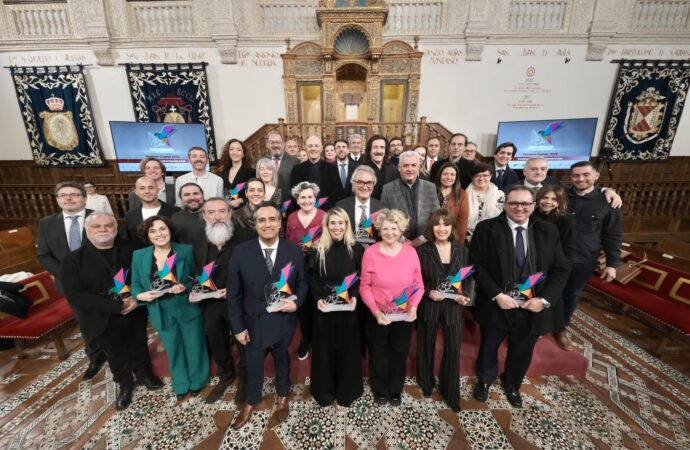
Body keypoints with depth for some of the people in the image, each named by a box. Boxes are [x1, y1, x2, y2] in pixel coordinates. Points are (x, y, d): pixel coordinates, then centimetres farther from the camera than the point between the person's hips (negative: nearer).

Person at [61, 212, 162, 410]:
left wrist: (137, 299, -23)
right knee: (116, 355, 20)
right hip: (104, 319, -1)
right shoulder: (74, 259, -12)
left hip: (136, 313, 1)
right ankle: (125, 385, 46)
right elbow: (76, 296, -18)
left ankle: (144, 374, 49)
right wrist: (118, 306, -25)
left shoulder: (130, 249, -7)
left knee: (139, 347, 22)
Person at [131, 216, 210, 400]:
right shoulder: (139, 256, -4)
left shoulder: (186, 251, -11)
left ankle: (197, 381, 41)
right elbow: (135, 285, 3)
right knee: (173, 349, 21)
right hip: (161, 312, 2)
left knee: (194, 346, 15)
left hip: (188, 308, -2)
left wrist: (185, 287, -23)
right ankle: (181, 384, 45)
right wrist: (141, 295, -17)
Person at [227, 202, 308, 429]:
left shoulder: (294, 251, -12)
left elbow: (302, 282, 0)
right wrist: (238, 327, -7)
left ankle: (283, 397, 53)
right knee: (253, 364, 22)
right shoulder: (241, 252, -14)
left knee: (282, 360, 24)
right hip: (254, 322, 0)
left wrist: (296, 302, -18)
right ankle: (251, 402, 52)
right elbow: (233, 294, -8)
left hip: (284, 320, 1)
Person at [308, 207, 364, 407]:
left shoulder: (356, 249, -4)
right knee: (325, 347, 13)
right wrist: (318, 298, -14)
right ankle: (324, 389, 35)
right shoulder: (318, 250, -3)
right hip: (324, 307, 0)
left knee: (348, 347, 13)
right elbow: (312, 279, 0)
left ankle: (347, 389, 36)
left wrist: (354, 296, -15)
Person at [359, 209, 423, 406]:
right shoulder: (370, 252, -16)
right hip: (378, 315, -1)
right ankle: (379, 389, 49)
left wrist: (414, 306, -18)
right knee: (379, 354, 21)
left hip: (404, 315, 2)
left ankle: (395, 390, 50)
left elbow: (418, 284, -4)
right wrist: (375, 311, -20)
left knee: (399, 353, 22)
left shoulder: (410, 251, -10)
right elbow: (365, 286, -10)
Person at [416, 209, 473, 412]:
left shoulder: (462, 250, -1)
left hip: (453, 306, 2)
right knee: (427, 347, 16)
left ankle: (450, 392, 30)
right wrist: (428, 292, -20)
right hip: (428, 305, -1)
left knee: (453, 349, 7)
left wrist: (466, 295, -13)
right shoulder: (422, 250, -9)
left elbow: (470, 277, 4)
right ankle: (426, 383, 41)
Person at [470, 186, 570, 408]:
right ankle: (484, 380, 51)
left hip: (532, 308, 3)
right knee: (488, 348, 20)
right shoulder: (486, 228, -11)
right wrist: (496, 295, -20)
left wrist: (545, 299, -12)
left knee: (522, 354, 24)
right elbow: (476, 266, -12)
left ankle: (512, 384, 54)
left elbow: (560, 270, 0)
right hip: (495, 305, -2)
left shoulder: (548, 231, -1)